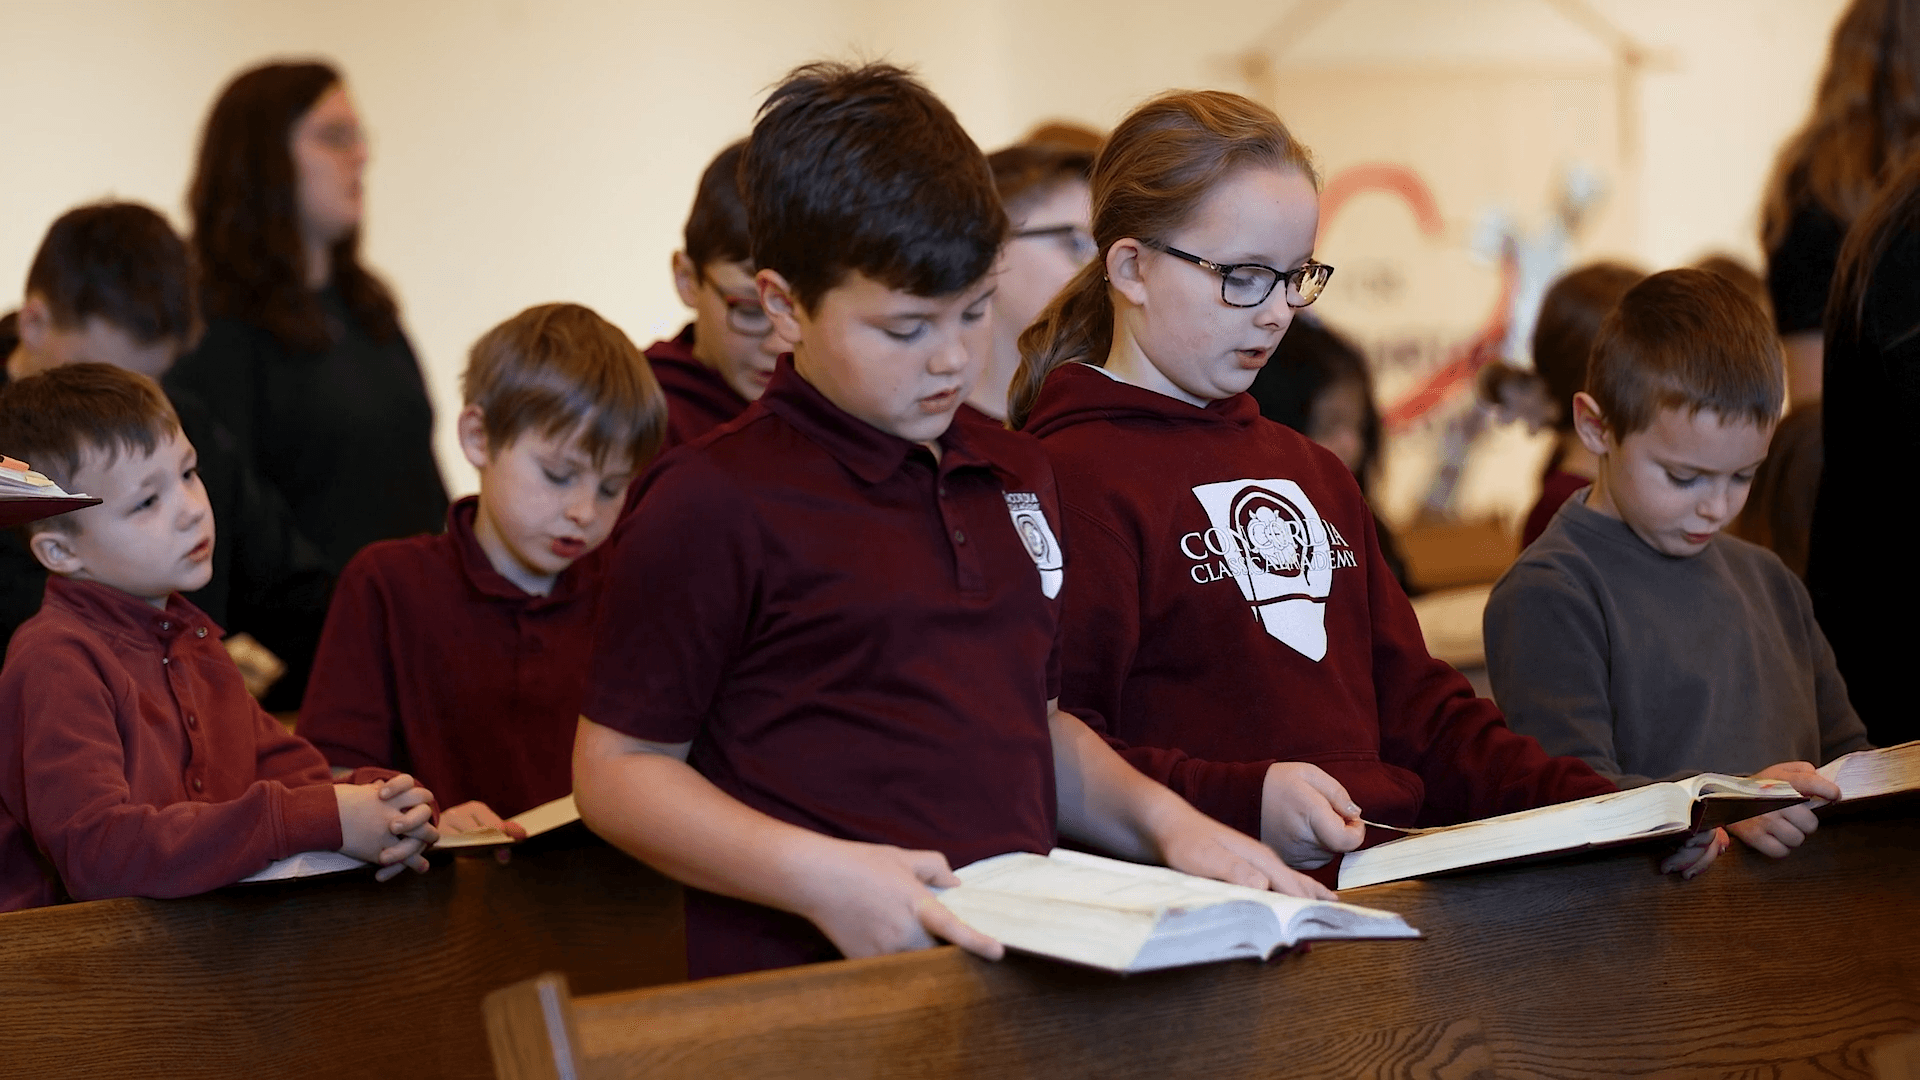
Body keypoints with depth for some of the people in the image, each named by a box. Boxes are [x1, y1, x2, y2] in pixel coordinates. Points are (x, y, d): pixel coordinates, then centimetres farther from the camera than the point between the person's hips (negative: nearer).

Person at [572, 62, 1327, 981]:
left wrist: (1162, 819, 11)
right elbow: (616, 768, -3)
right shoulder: (714, 503, -5)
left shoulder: (1015, 476, 19)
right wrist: (815, 874, -16)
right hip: (817, 997, -7)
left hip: (1023, 964, 8)